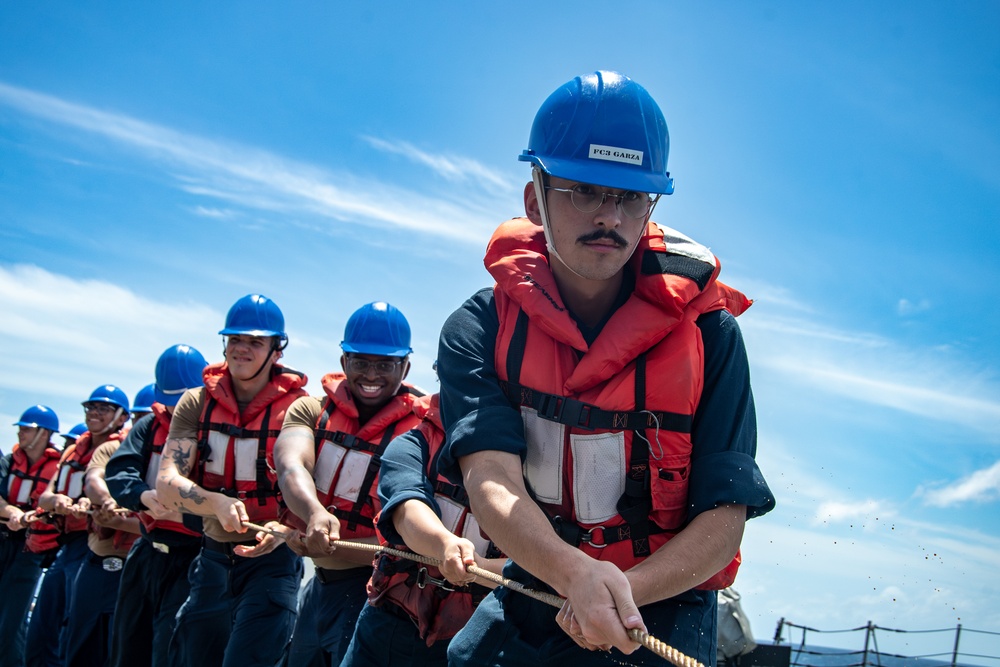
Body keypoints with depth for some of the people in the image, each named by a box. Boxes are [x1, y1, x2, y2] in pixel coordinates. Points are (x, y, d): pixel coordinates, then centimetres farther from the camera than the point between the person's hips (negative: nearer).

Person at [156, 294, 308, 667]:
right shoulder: (197, 404, -1)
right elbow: (166, 485, -10)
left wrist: (283, 528, -33)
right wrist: (218, 503, -30)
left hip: (271, 561, -4)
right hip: (213, 558, 4)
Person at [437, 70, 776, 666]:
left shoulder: (710, 333, -8)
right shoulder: (480, 329, -7)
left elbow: (724, 520, -11)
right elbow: (491, 478, -22)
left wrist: (624, 591, -29)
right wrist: (577, 574, -41)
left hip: (663, 610, -1)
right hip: (528, 597, 1)